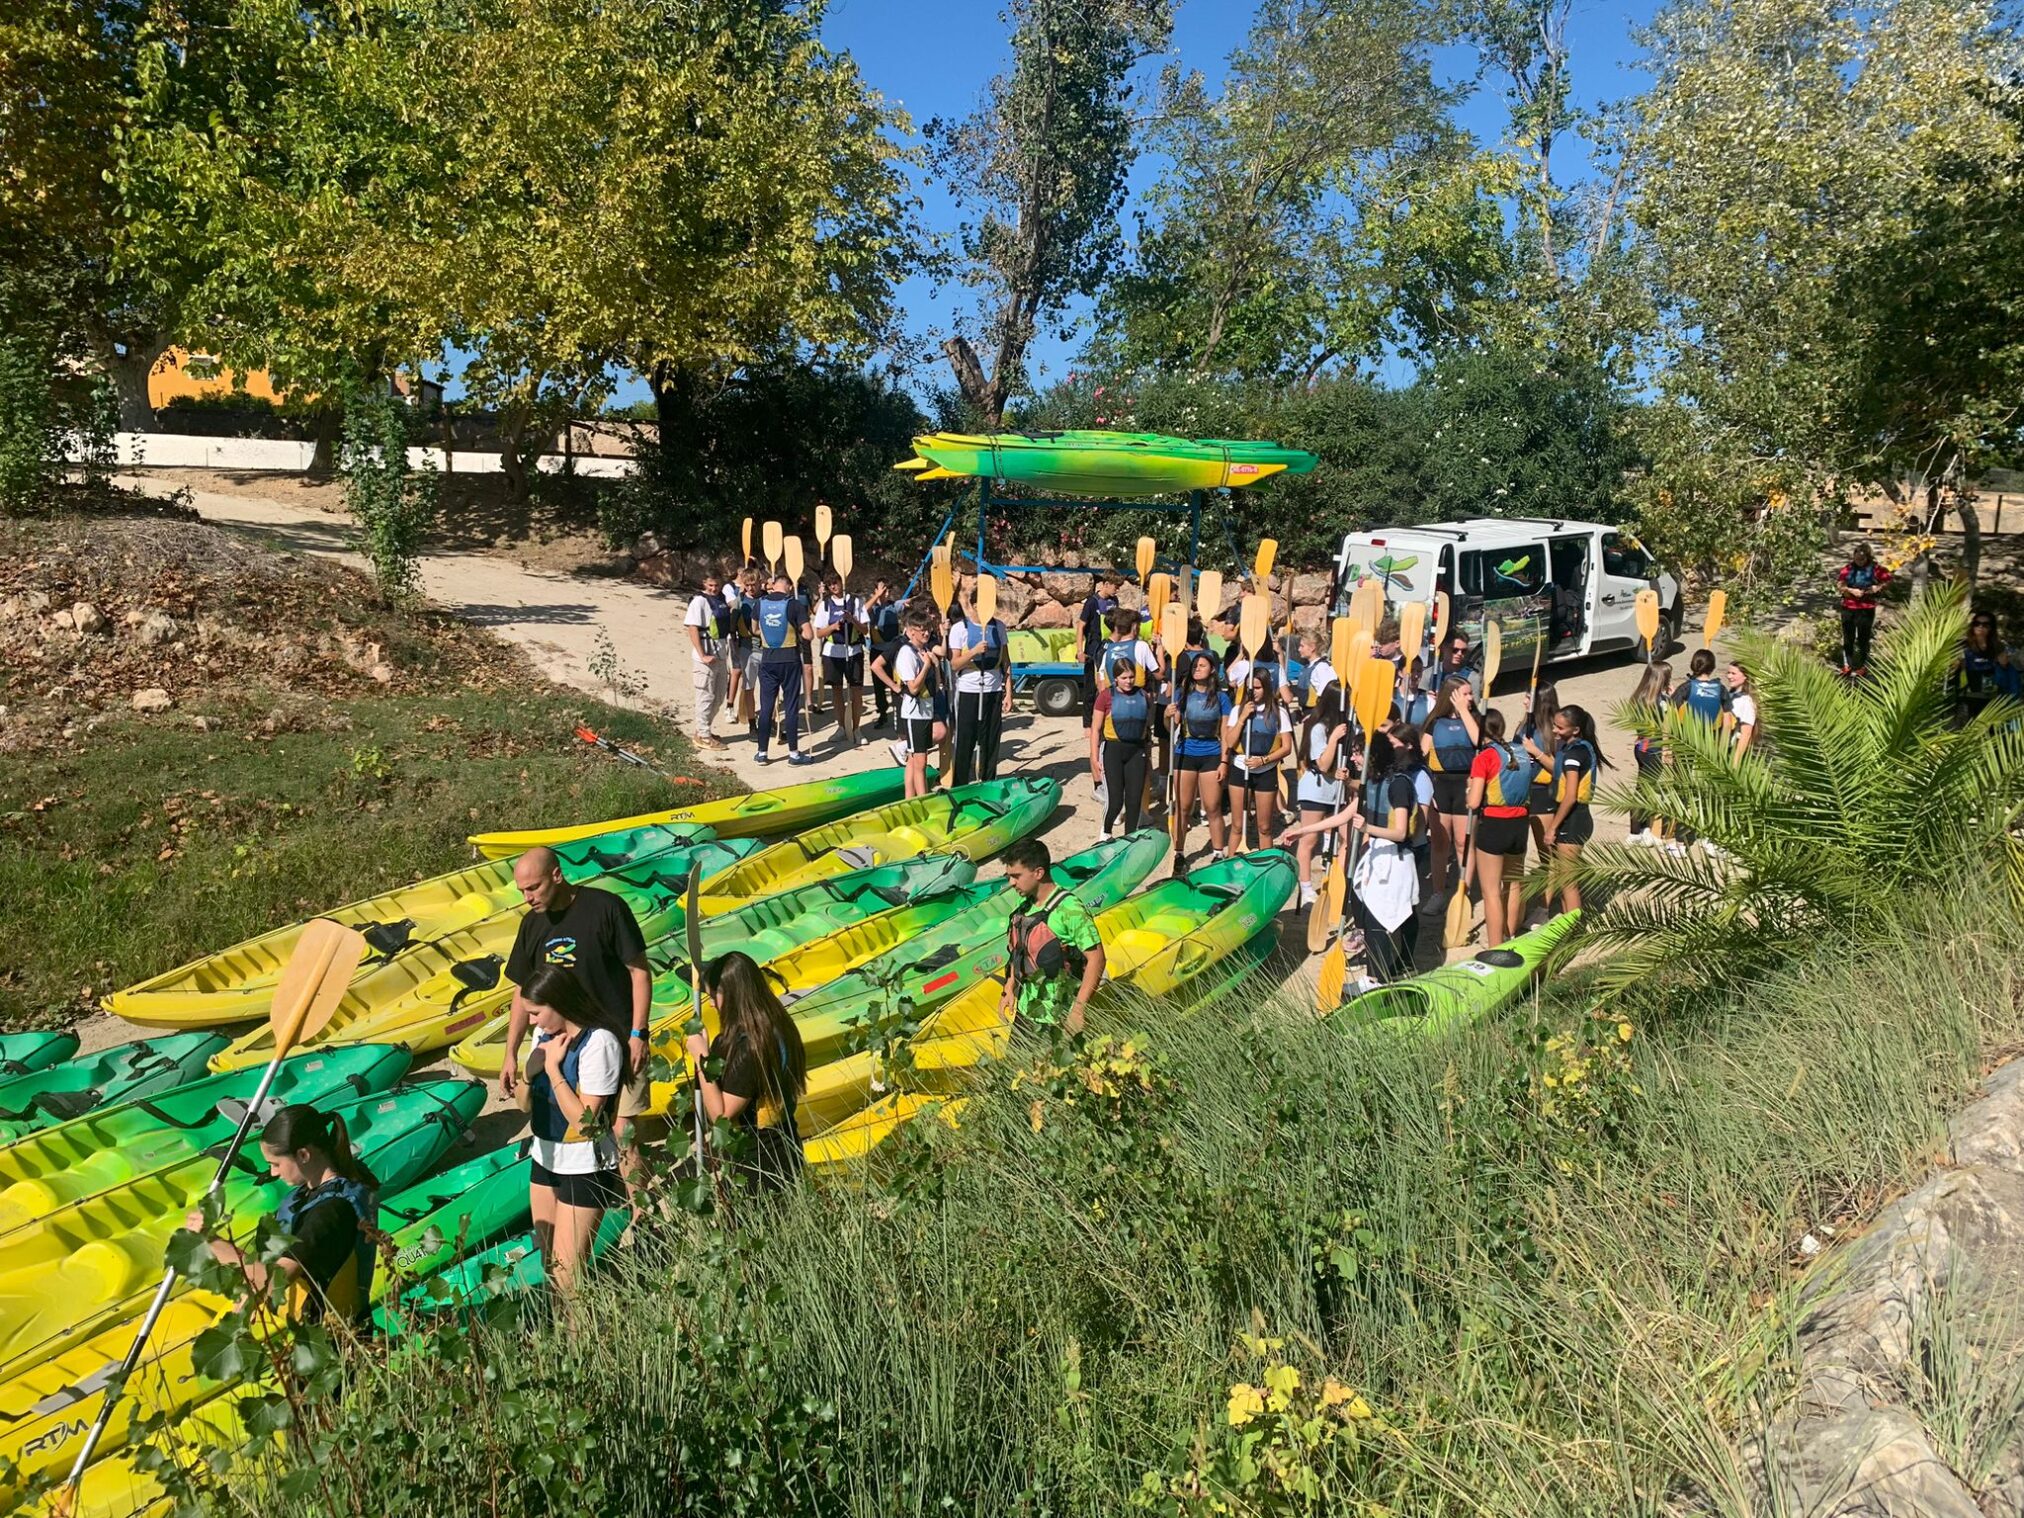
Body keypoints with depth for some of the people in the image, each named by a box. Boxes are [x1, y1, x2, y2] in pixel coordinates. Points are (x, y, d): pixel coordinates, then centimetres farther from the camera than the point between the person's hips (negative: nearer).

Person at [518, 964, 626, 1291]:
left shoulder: (598, 1042, -20)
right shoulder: (546, 1033, 3)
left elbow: (583, 1119, -22)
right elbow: (527, 1104, 8)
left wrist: (552, 1067, -19)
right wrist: (531, 1072, -12)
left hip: (583, 1168, -8)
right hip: (545, 1157, 8)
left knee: (565, 1276, -6)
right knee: (546, 1262, 11)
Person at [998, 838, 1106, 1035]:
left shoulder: (1069, 909, -19)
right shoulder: (1025, 907, 4)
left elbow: (1096, 959, -19)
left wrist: (1078, 1009, -21)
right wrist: (1009, 990, 11)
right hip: (1025, 1012, 7)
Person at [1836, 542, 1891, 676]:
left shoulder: (1875, 568, -6)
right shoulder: (1848, 568, -1)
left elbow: (1887, 580, 2)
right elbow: (1840, 584, 1)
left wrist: (1877, 587, -14)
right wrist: (1851, 590, -14)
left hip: (1866, 608, -2)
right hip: (1848, 607, 2)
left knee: (1863, 638, 5)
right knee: (1847, 637, 9)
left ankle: (1863, 665, 17)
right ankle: (1847, 664, 21)